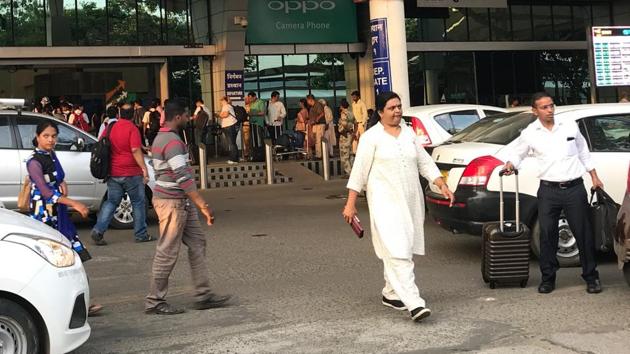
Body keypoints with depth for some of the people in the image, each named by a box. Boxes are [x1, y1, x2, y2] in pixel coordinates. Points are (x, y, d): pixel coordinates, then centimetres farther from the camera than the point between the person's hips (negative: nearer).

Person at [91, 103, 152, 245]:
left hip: (113, 173, 5)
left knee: (111, 202, 11)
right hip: (131, 173, -5)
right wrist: (144, 168, -20)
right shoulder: (132, 128, -11)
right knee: (138, 202, 8)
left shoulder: (110, 128, 7)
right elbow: (135, 150, -21)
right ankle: (141, 234, 13)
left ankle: (98, 231, -1)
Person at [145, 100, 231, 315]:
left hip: (181, 202, 10)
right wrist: (203, 205, -25)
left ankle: (203, 295, 11)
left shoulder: (162, 138, 15)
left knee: (197, 244, 9)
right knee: (167, 253, -3)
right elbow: (183, 177, -25)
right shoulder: (173, 141, -18)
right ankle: (154, 301, 6)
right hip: (173, 202, -10)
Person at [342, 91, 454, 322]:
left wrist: (442, 185, 3)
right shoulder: (371, 137, -4)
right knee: (397, 253, -14)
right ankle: (414, 303, -20)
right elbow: (359, 171, -4)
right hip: (386, 202, -6)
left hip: (411, 201, 6)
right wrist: (350, 204, -7)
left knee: (403, 250, 11)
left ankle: (390, 294, 26)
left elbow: (425, 162, 15)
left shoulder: (409, 133, 13)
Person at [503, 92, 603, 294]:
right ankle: (548, 278, 13)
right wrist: (510, 164, -12)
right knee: (547, 235, 1)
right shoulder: (529, 134, 1)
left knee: (583, 233, 3)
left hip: (575, 188, 1)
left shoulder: (570, 126, 6)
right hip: (548, 191, 0)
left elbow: (584, 153, 15)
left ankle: (591, 277, 14)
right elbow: (517, 153, 10)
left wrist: (594, 177, 15)